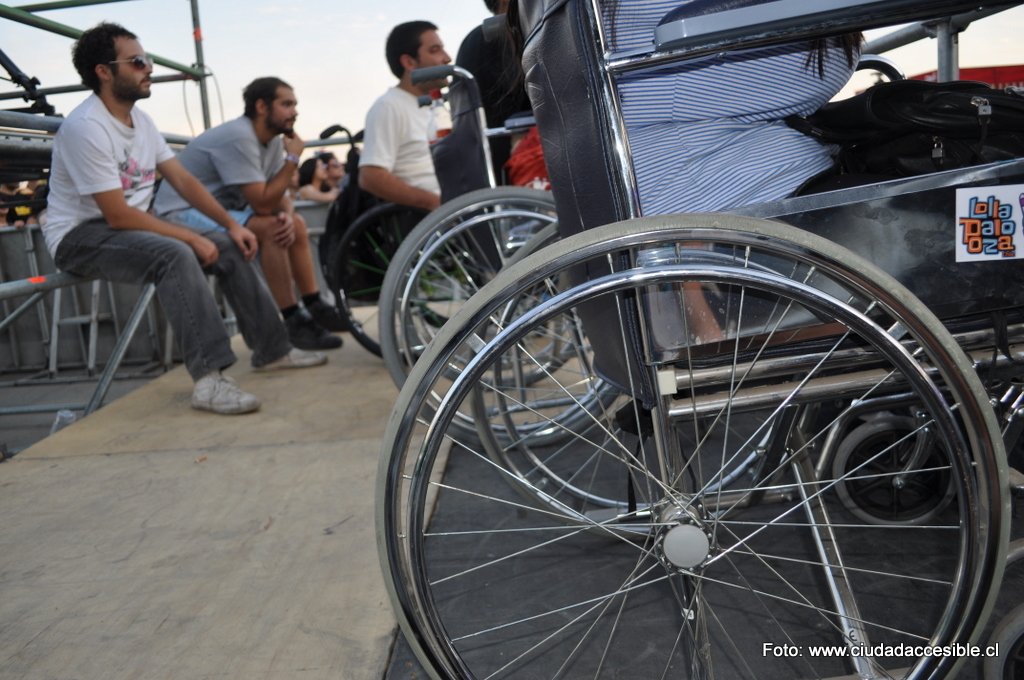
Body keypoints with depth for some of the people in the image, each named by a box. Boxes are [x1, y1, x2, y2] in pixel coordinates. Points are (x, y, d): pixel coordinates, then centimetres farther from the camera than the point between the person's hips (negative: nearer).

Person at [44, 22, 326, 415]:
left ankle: (271, 349, 8)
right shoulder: (86, 127, -22)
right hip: (80, 236, -9)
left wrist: (231, 225, -2)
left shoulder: (139, 120, 6)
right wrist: (193, 238, -23)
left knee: (229, 246, 0)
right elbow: (118, 215, -26)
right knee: (175, 255, -35)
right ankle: (209, 379, -37)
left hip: (126, 227, 9)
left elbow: (183, 180, 8)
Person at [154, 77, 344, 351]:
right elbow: (263, 204, -27)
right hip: (184, 215, -10)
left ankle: (315, 308, 8)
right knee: (271, 228, -27)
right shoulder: (239, 137, -24)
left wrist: (287, 215, -20)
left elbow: (278, 195, 4)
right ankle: (294, 322, -22)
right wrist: (292, 159, -20)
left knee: (296, 224, 5)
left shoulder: (272, 138, 3)